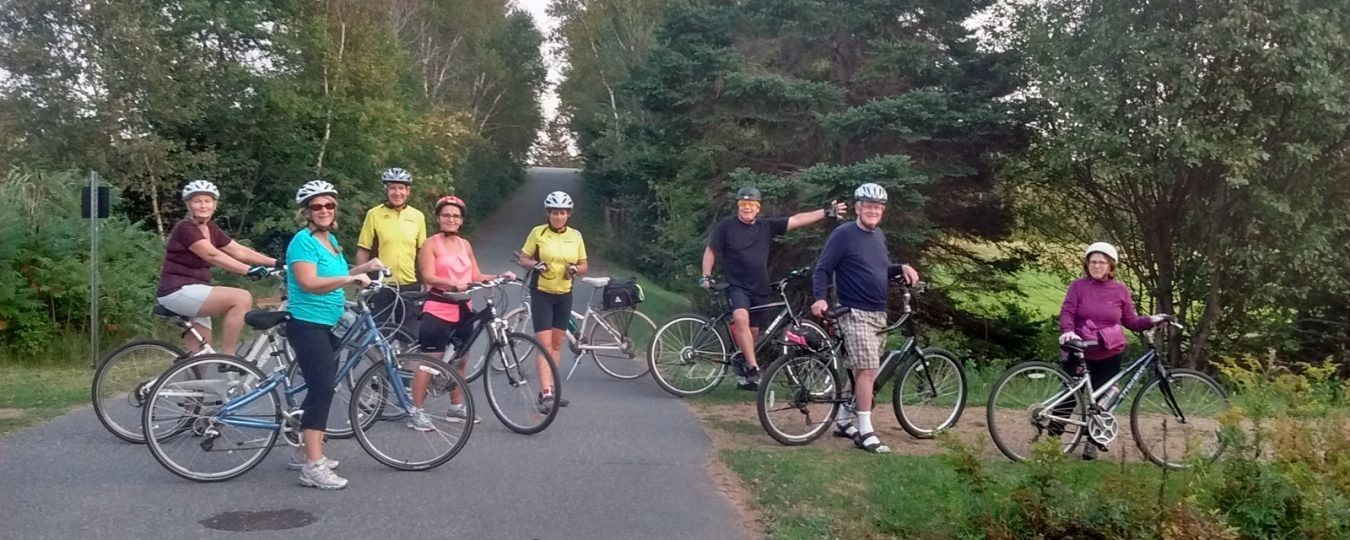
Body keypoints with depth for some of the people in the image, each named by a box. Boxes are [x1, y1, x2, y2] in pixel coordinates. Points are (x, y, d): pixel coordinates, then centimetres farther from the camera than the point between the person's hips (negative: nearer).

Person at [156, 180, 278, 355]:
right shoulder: (185, 228, -13)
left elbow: (240, 251, 9)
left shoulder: (211, 229, 13)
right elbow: (213, 255, -25)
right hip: (179, 292, -9)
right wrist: (249, 270, -34)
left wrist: (276, 263, 1)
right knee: (242, 298, -23)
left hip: (193, 293, 9)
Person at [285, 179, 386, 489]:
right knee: (322, 388, -17)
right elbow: (309, 283, -26)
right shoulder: (304, 241, -13)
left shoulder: (331, 239, 13)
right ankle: (313, 467, -17)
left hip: (329, 325, 9)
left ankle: (304, 452, 28)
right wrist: (351, 278, -32)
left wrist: (364, 268, 13)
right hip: (307, 325, -9)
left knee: (322, 388, 15)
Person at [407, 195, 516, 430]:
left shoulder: (465, 245, 14)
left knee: (460, 360, 13)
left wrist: (499, 276, -1)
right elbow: (428, 277, -16)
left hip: (462, 311, 6)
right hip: (438, 312, -6)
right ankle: (416, 411, 1)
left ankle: (456, 407, 24)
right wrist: (452, 282, -33)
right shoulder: (431, 244, -4)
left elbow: (476, 276, 13)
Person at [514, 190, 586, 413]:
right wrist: (535, 264, -21)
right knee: (544, 344, -10)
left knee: (556, 344, 11)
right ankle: (546, 393, -14)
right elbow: (523, 258, 0)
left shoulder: (575, 236, 3)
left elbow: (584, 265, 8)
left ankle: (550, 389, 22)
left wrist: (575, 269, -14)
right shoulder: (538, 233, -6)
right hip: (541, 293, -4)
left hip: (564, 294, 4)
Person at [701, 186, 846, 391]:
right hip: (736, 286, -4)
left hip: (760, 289, 4)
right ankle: (753, 367, -27)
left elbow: (796, 220, 0)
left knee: (752, 331, 11)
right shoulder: (727, 225, -4)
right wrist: (706, 276, -5)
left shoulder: (767, 226, 2)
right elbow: (711, 251, 3)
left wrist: (826, 212, -6)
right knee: (741, 318, -31)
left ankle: (744, 376, 30)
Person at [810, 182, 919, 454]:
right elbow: (822, 269, -10)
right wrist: (820, 298, -25)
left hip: (878, 314, 8)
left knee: (862, 371, 12)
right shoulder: (843, 234, -9)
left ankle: (843, 420, 25)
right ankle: (866, 432, -7)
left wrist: (902, 268, 4)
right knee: (868, 370, -13)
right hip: (855, 313, -8)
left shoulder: (879, 235, 13)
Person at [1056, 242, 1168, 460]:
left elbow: (1130, 320, 8)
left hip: (1110, 354, 2)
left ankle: (1092, 442, 19)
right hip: (1080, 352, -2)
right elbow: (1067, 313, -11)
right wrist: (1068, 332, -30)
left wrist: (1151, 320, -8)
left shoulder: (1120, 290, 3)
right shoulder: (1078, 286, -3)